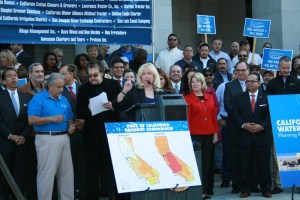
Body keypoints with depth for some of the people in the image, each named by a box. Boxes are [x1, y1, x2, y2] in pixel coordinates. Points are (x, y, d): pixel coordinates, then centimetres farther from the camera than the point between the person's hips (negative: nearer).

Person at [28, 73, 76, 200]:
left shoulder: (64, 100, 14)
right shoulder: (38, 99, -6)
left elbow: (69, 118, 22)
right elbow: (31, 120, -14)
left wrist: (71, 126, 0)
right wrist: (52, 119, -18)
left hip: (64, 138, 7)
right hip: (47, 139, -7)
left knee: (67, 171, 10)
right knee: (46, 172, -4)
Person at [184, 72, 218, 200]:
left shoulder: (210, 97, 11)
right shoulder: (188, 98, -2)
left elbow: (214, 116, 12)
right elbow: (186, 117, -5)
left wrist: (216, 133, 7)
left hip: (209, 134, 4)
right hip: (195, 134, -4)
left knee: (208, 162, 8)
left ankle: (208, 189, 16)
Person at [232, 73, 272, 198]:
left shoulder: (267, 97, 5)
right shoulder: (239, 98, 9)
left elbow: (271, 115, 0)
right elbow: (235, 114, 2)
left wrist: (262, 126, -13)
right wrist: (244, 125, -13)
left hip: (262, 135, -1)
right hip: (245, 136, 1)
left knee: (264, 164, 3)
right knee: (245, 165, 4)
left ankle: (266, 189, 13)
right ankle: (246, 189, 13)